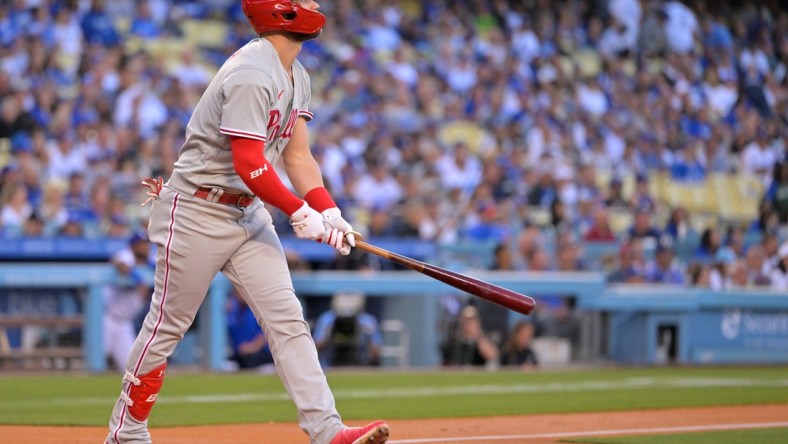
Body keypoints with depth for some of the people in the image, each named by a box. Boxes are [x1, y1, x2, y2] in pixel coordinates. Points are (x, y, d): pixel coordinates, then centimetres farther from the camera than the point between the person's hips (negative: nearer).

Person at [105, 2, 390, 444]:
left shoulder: (297, 77, 8)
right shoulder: (251, 75, -23)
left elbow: (298, 156, 8)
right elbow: (249, 164, -27)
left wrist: (330, 213, -5)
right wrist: (300, 212, -20)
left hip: (248, 210, 9)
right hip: (198, 212, -9)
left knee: (287, 319, -2)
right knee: (168, 324, 1)